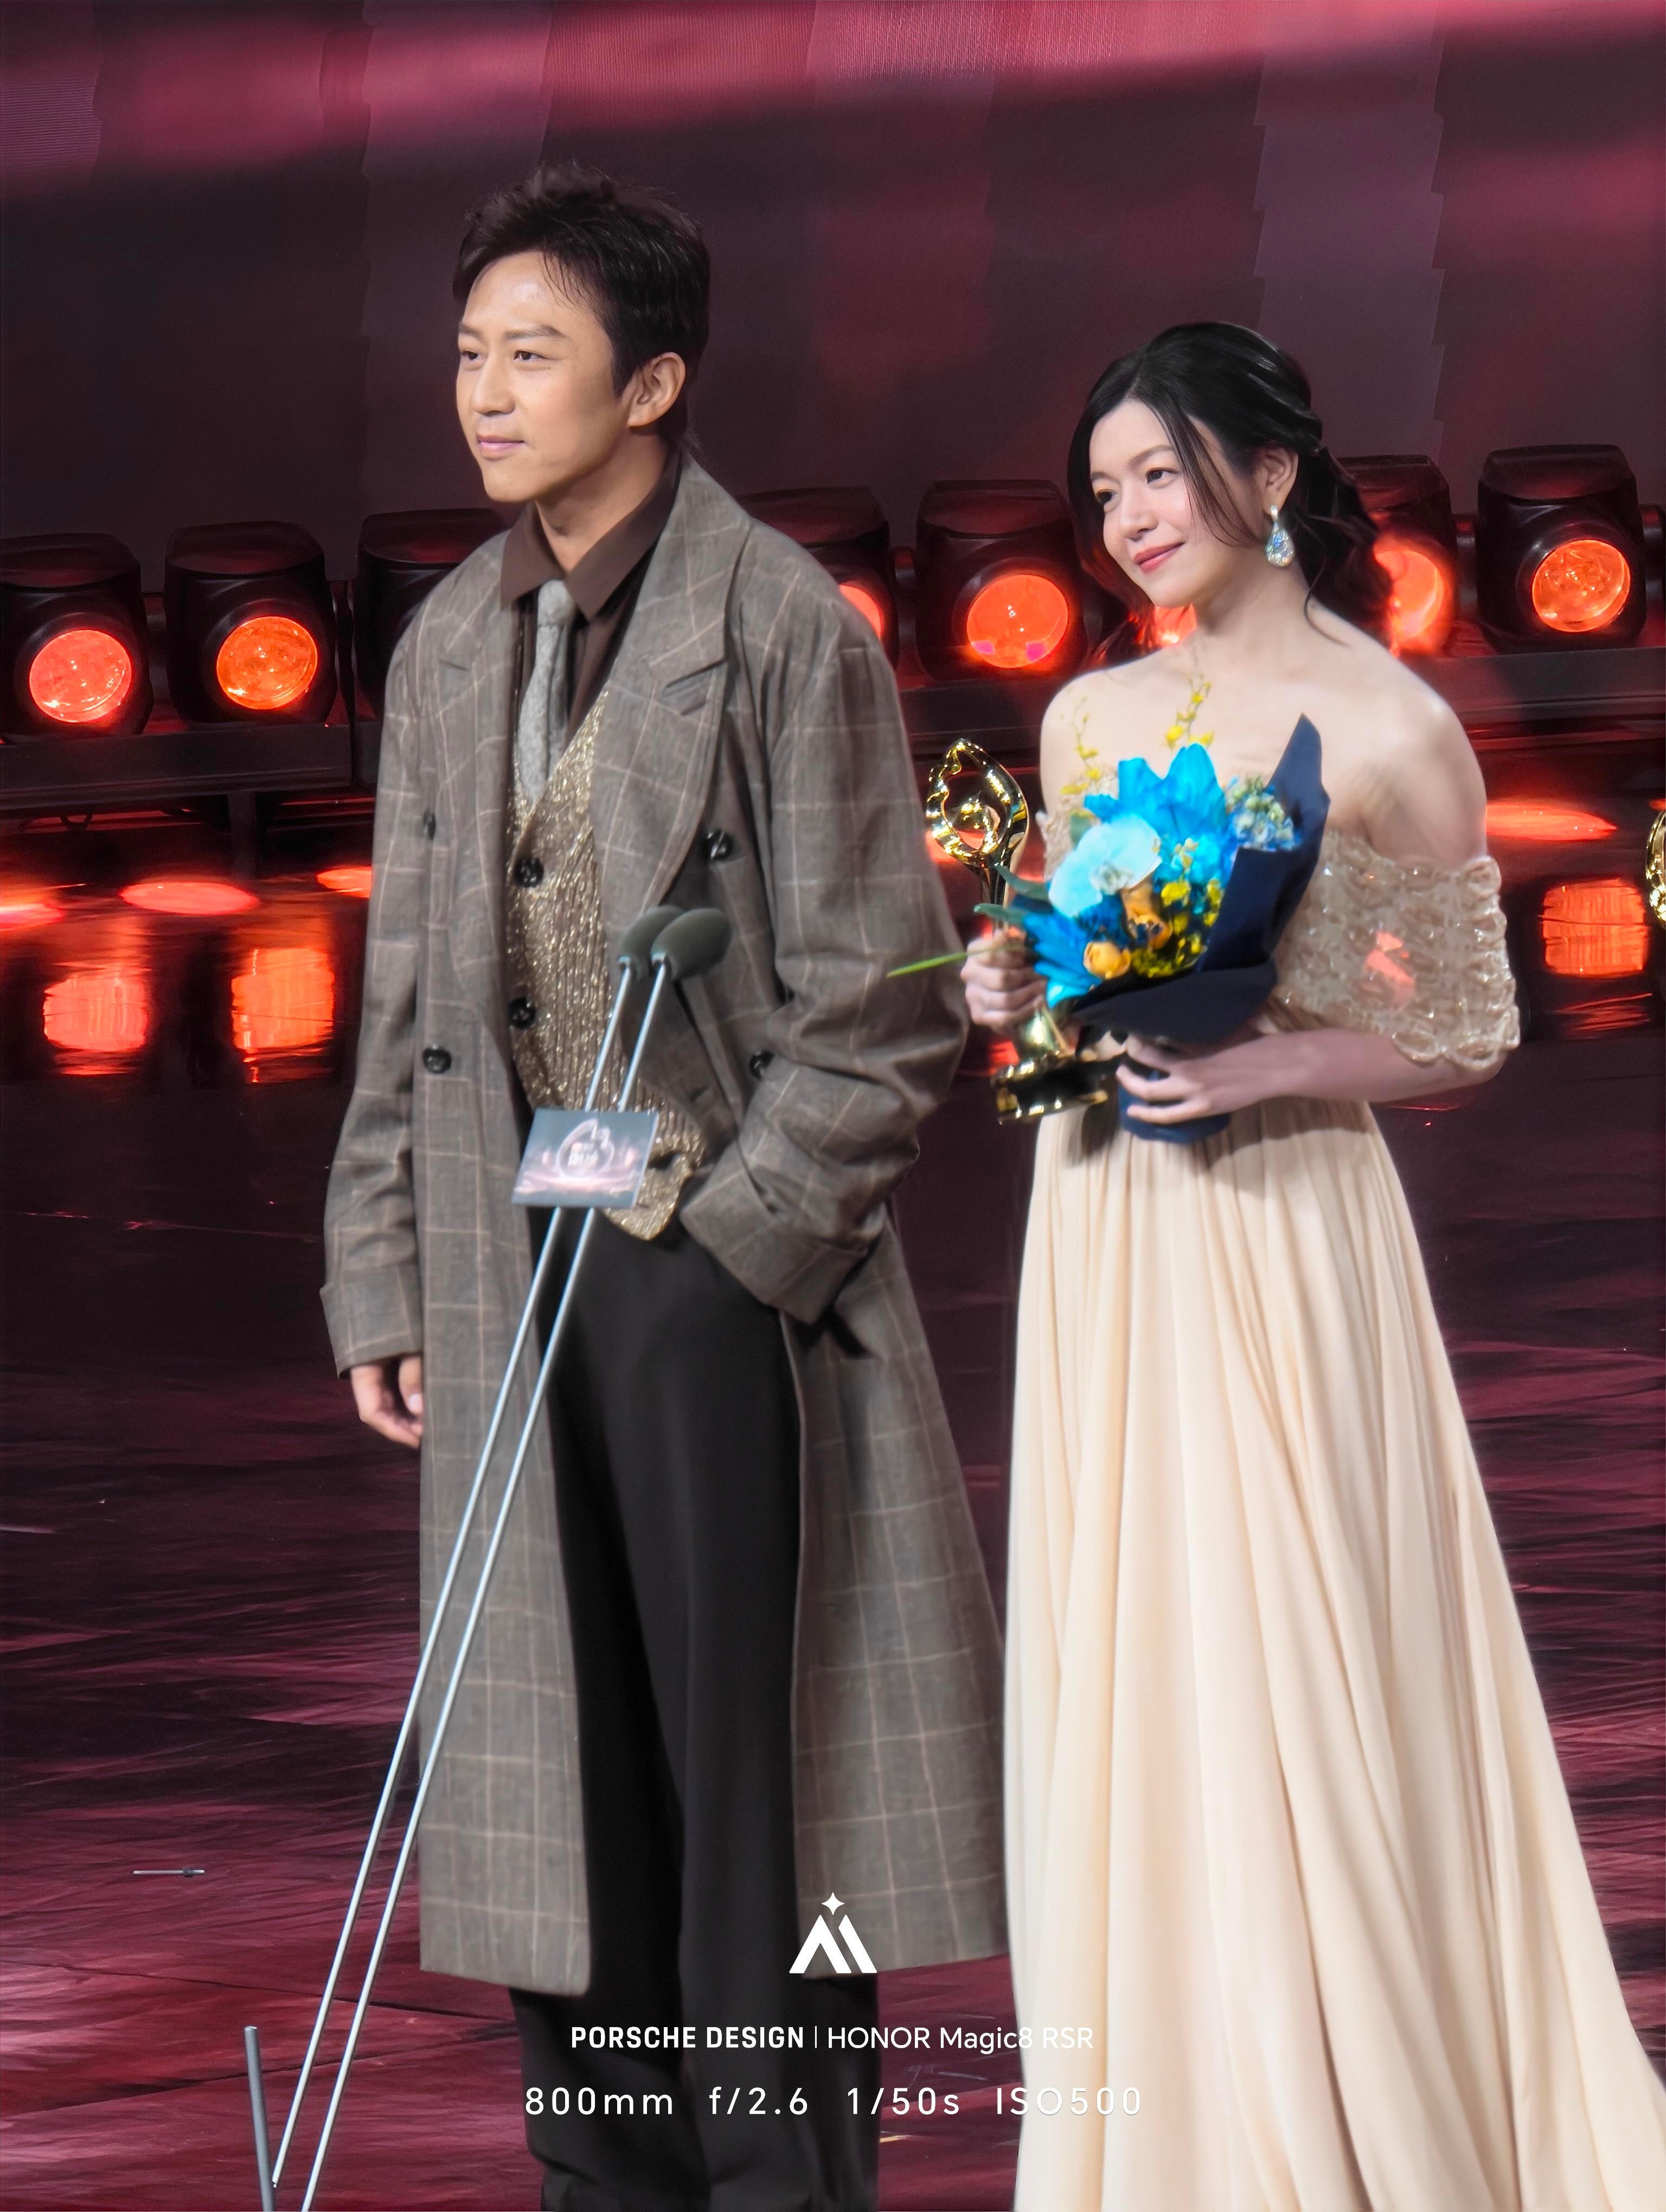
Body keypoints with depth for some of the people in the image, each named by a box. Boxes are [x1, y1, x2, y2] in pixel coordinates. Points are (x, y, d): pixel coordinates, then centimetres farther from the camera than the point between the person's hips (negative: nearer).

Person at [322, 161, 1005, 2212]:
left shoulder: (785, 630, -7)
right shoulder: (450, 647, 11)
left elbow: (877, 1007, -8)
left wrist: (730, 1242, -12)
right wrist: (382, 1278, 12)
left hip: (723, 1268, -6)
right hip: (516, 1268, 6)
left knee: (752, 1759, -2)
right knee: (565, 1769, 9)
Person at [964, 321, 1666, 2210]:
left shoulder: (1388, 730, -7)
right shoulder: (1091, 716, 10)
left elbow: (1463, 1037, -4)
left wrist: (1266, 1064, -19)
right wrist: (1020, 990, -1)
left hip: (1280, 1236, -6)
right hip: (1100, 1238, 6)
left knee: (1296, 1676, -5)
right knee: (1122, 1669, 7)